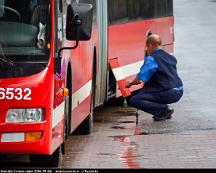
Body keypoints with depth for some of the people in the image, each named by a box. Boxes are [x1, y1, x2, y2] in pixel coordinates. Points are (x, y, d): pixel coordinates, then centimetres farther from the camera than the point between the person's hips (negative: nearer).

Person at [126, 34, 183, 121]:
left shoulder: (151, 59, -8)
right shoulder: (170, 57, 17)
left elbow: (141, 77, -8)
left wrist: (130, 83, 14)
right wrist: (145, 80, 40)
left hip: (168, 94, -9)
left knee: (133, 100, -6)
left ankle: (164, 109, -12)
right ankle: (164, 109, 14)